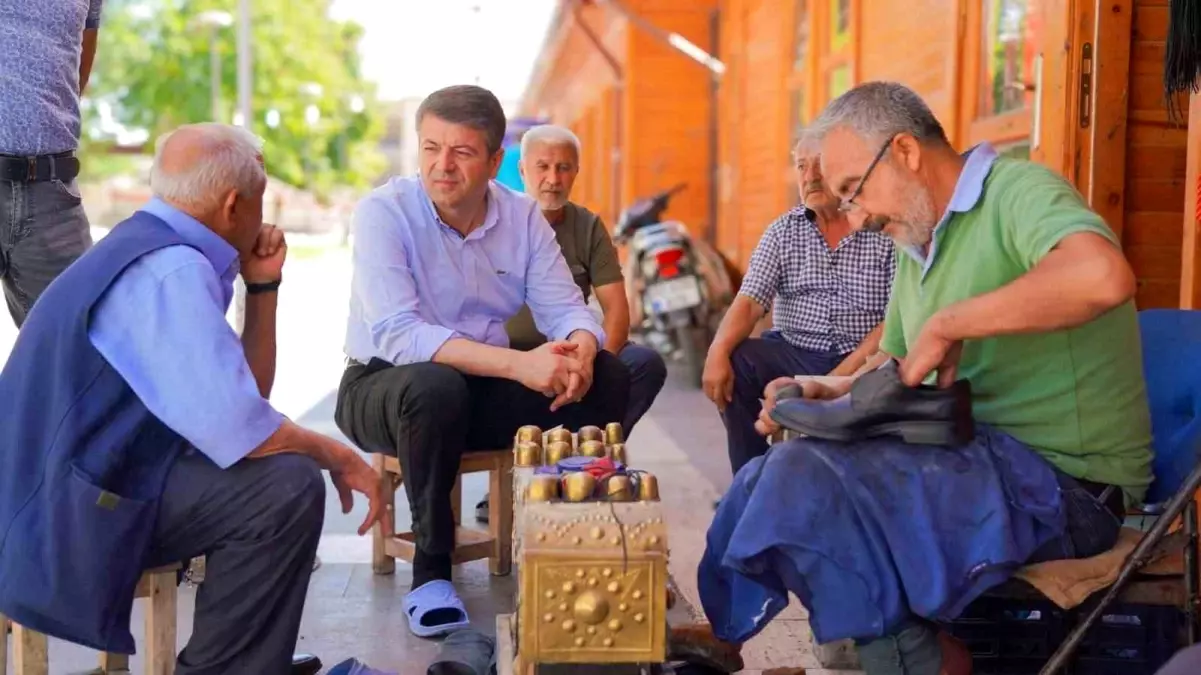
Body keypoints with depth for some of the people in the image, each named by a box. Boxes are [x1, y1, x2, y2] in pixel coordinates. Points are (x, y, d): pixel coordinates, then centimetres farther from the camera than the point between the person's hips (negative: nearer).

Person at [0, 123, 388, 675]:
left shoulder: (152, 249, 12)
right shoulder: (171, 270, -19)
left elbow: (245, 394, 18)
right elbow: (234, 427, -28)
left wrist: (262, 286, 9)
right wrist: (337, 455, -12)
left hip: (67, 488, 11)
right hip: (66, 512, -11)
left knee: (280, 459, 19)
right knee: (289, 483, -20)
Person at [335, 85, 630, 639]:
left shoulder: (522, 215, -1)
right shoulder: (382, 213, -16)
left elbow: (564, 308, -3)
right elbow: (397, 334, -28)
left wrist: (580, 348, -30)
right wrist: (519, 364, -39)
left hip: (485, 389, 5)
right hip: (385, 385, -4)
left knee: (606, 377, -15)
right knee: (435, 386, -38)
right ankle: (430, 571, -20)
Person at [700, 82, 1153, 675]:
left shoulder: (1018, 192, -12)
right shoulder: (916, 247, 16)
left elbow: (1103, 276, -36)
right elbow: (890, 370, 28)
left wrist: (946, 324, -26)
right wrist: (822, 393, 6)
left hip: (1060, 482, -9)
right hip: (978, 459, 9)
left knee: (805, 477, -24)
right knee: (765, 480, 3)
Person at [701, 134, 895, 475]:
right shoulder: (782, 231, 7)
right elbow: (749, 302, -4)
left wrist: (845, 373, -21)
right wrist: (718, 351, -24)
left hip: (863, 363, -3)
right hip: (792, 356, 3)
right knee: (733, 364, -22)